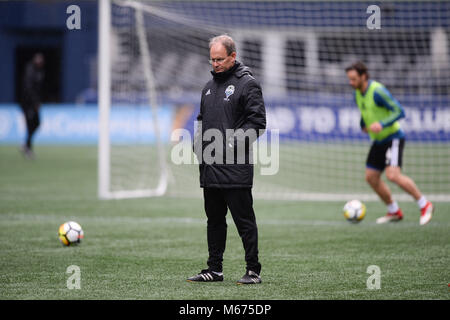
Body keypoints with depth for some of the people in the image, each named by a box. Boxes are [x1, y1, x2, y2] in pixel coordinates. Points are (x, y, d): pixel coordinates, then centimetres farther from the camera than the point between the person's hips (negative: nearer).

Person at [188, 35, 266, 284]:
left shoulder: (247, 84, -5)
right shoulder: (209, 86, 18)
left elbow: (257, 122, -10)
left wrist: (235, 141, -19)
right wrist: (198, 140, 9)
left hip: (236, 168, -8)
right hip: (209, 168, 8)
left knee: (244, 221, -4)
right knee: (214, 220, 12)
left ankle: (253, 270, 1)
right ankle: (214, 269, 18)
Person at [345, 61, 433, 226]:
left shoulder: (377, 91, -21)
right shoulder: (358, 94, 5)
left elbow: (399, 111, -24)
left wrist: (382, 124, -34)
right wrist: (363, 125, 12)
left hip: (393, 138, -9)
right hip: (378, 141, 9)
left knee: (393, 175, -23)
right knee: (371, 177, 6)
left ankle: (424, 205, -8)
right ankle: (394, 212, 20)